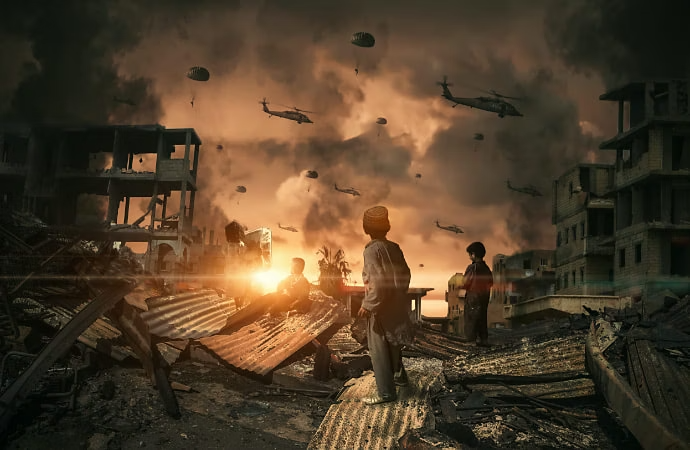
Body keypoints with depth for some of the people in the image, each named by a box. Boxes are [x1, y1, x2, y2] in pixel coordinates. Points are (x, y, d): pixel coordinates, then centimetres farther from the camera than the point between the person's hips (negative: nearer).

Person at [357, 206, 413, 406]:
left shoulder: (372, 250, -18)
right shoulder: (394, 247, 4)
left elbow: (380, 281, -25)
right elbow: (405, 274, 9)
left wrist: (368, 305, -20)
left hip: (380, 306, -8)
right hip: (396, 304, 8)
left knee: (378, 349, -2)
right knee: (392, 343, 25)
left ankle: (386, 392, -1)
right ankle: (399, 375, 41)